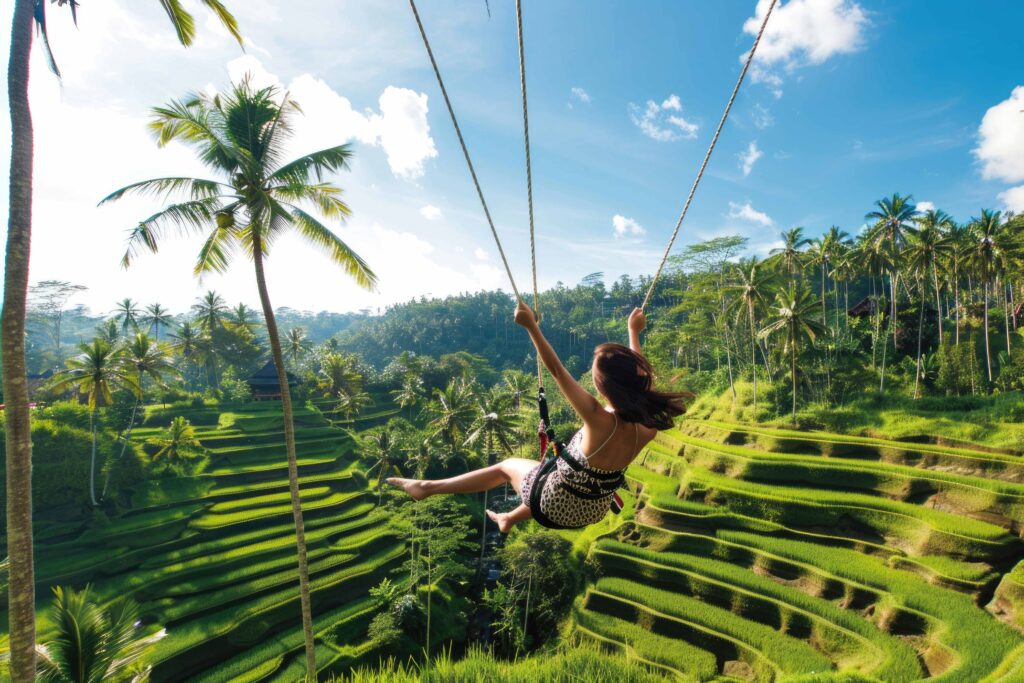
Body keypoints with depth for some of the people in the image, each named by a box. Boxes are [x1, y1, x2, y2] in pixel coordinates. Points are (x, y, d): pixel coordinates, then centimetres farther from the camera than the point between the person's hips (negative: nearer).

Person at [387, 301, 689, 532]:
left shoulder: (600, 420, -34)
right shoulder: (647, 428, -17)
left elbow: (557, 370, -31)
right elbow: (636, 373, 0)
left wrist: (531, 325, -24)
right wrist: (634, 332, 12)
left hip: (558, 507, -6)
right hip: (594, 513, 6)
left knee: (507, 466, 17)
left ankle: (428, 487, 29)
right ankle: (510, 518, 61)